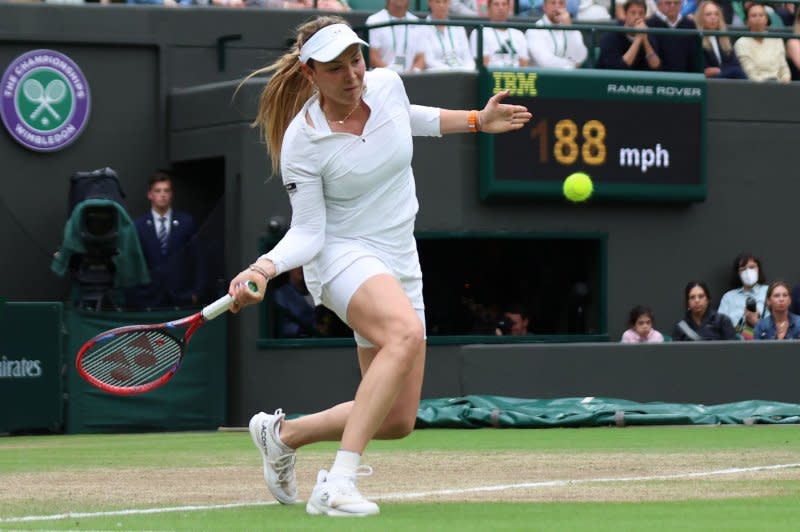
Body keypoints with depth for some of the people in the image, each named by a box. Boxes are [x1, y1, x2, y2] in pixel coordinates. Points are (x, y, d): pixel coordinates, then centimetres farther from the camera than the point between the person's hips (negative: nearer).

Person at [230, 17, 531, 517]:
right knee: (407, 333, -40)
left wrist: (477, 121, 21)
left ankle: (283, 432, 29)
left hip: (400, 264, 7)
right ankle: (338, 483, -41)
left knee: (398, 421, 4)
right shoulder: (303, 141, -17)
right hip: (343, 256, -7)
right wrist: (263, 268, -31)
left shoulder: (387, 84, -3)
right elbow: (307, 232, -13)